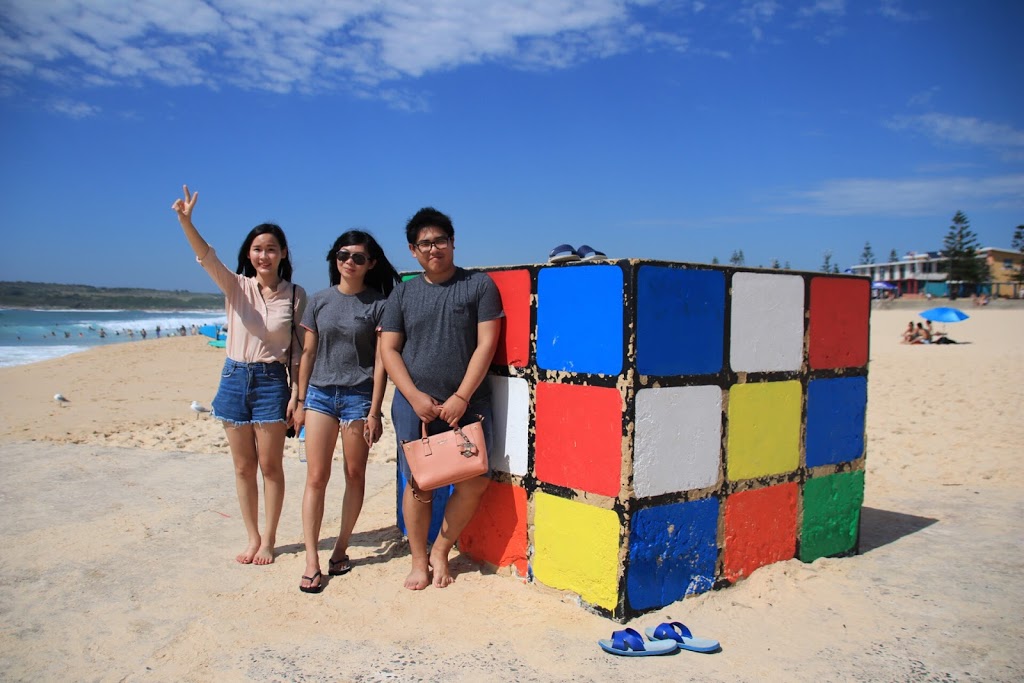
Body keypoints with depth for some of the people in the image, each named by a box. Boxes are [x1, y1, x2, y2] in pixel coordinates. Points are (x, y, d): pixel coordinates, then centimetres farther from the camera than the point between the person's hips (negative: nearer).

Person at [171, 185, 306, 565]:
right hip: (234, 379, 2)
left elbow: (300, 351, 0)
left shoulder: (295, 295, -1)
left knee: (270, 465, 3)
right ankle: (252, 537, 24)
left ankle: (269, 540, 18)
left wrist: (296, 394, -6)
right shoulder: (236, 287, 1)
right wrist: (185, 221, -35)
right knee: (243, 467, 10)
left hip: (272, 381, -2)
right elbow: (207, 258, -18)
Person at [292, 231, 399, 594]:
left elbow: (380, 360, -4)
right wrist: (300, 401, 8)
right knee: (316, 477, -1)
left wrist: (374, 411, -8)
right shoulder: (320, 301, 7)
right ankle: (312, 561, 4)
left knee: (354, 476, 7)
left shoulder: (378, 304, -2)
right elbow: (307, 352, 10)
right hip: (320, 394, 2)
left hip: (358, 396, -2)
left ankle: (341, 548, 23)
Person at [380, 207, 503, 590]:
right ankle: (419, 560, 22)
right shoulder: (403, 294, 9)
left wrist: (462, 397, -12)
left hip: (466, 403, -1)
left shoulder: (479, 286, 2)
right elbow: (388, 349, 6)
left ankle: (441, 551, 19)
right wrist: (415, 396, -8)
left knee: (474, 482, -4)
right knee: (418, 484, 3)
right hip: (414, 403, 1)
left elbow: (486, 344, -5)